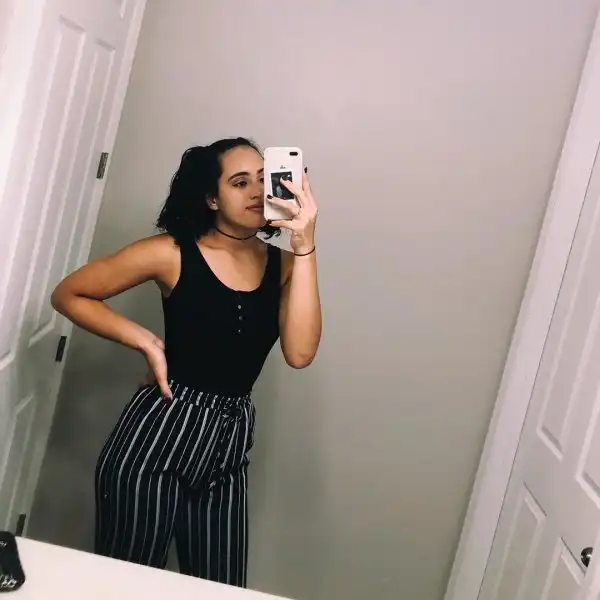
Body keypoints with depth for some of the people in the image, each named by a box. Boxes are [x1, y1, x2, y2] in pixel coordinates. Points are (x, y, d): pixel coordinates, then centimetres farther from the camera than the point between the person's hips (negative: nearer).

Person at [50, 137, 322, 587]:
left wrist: (304, 246, -20)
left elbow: (300, 353, -17)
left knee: (221, 590, 16)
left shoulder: (282, 263, -1)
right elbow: (69, 295, 0)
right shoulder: (173, 253, -8)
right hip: (159, 437, -3)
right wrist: (147, 341, -10)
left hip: (228, 447, 3)